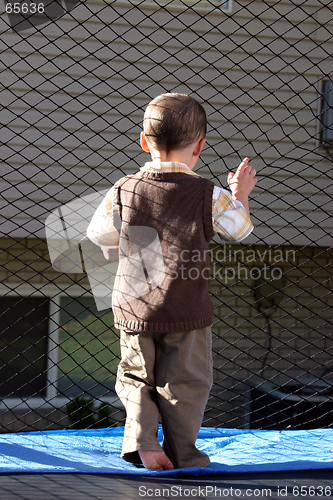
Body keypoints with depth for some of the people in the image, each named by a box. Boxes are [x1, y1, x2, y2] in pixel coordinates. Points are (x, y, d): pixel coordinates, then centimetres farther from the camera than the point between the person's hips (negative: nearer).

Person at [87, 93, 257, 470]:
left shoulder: (123, 191, -3)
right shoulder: (208, 195, -9)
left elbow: (100, 236, 8)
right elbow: (238, 228, 8)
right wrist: (240, 194, 26)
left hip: (133, 308, 2)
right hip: (186, 312, -2)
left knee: (136, 377, 18)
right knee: (185, 384, 11)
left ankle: (141, 441, 0)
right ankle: (182, 456, 16)